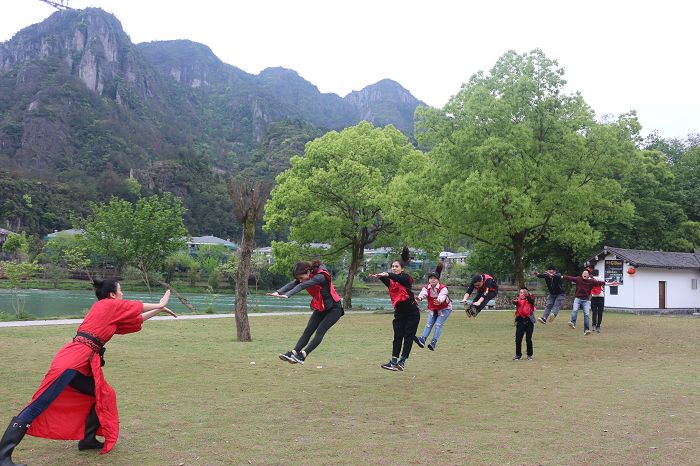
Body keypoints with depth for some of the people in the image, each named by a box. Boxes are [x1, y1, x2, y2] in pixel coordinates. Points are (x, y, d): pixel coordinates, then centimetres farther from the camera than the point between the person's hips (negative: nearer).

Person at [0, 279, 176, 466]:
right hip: (72, 361, -10)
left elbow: (135, 319, 34)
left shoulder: (108, 311, 24)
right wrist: (159, 305, 27)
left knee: (104, 396, 17)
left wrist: (158, 309, 36)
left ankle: (87, 439, 24)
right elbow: (138, 307, 12)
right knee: (40, 406, -13)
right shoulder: (109, 305, 1)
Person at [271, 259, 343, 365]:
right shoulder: (306, 277, -6)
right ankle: (294, 352, -15)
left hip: (334, 308, -7)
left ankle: (303, 355, -24)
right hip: (320, 308, 7)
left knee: (320, 331, -18)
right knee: (308, 330, -6)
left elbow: (302, 286, -41)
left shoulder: (320, 277, -29)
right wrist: (278, 292, -39)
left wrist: (287, 295, -53)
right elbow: (292, 284, -22)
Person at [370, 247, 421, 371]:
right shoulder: (391, 281, 4)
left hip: (412, 313, -4)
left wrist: (387, 274, -50)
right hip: (399, 313, 4)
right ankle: (393, 362, -4)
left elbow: (400, 279, -32)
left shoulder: (406, 277, -9)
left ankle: (402, 361, 0)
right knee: (397, 337, -1)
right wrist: (379, 276, -42)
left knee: (408, 337, -3)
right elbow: (387, 281, -19)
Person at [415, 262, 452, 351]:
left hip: (445, 308, -4)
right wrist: (419, 298, -60)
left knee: (438, 324, -17)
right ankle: (422, 339, -18)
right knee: (429, 323, -7)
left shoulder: (443, 288, -24)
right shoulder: (426, 288, -13)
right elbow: (423, 293, -35)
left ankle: (433, 342, -21)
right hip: (432, 309, 4)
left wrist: (439, 301, -70)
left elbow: (442, 296, -45)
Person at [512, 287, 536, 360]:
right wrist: (514, 301, -39)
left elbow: (532, 301, -21)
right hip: (520, 320, 2)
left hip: (529, 321, -2)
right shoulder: (518, 299, 6)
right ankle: (518, 355, 12)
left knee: (528, 339, 3)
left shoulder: (530, 299, 2)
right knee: (518, 339, 1)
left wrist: (527, 295, -39)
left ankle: (529, 355, 15)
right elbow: (515, 302, -15)